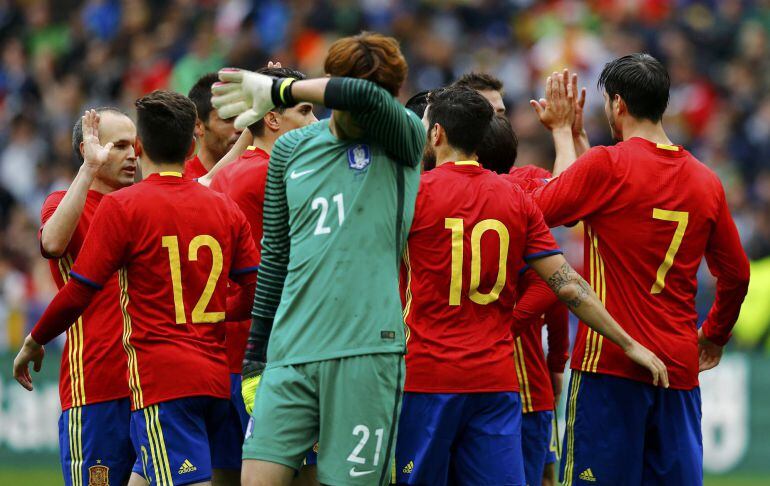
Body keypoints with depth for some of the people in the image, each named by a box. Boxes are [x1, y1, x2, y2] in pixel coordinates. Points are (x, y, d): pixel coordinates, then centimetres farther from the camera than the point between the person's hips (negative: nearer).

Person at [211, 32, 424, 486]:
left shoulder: (403, 140, 2)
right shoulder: (291, 149, 12)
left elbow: (368, 97, -22)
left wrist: (278, 90, -10)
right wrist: (255, 354, 17)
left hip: (367, 350, -3)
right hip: (290, 353, 3)